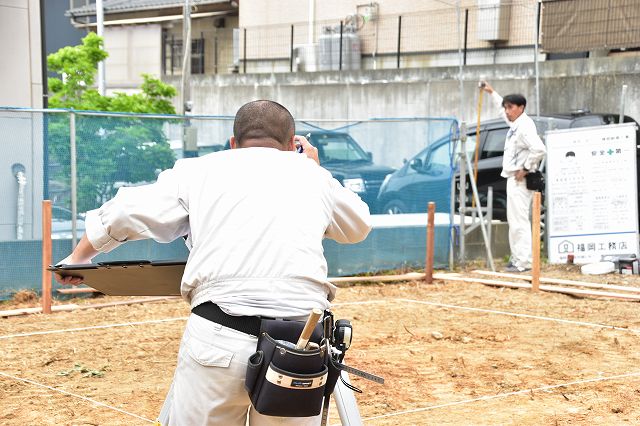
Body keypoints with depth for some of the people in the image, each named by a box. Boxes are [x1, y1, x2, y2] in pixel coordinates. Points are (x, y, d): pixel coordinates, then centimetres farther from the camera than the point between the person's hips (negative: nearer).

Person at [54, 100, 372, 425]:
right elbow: (360, 227, 36)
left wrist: (78, 258, 37)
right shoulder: (312, 174, 19)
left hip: (218, 338, -1)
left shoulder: (199, 170, 15)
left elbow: (120, 215, 19)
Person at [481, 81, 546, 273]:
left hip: (520, 180, -11)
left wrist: (526, 169, -21)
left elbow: (539, 149, -30)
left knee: (519, 221, -12)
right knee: (514, 220, 14)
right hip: (513, 179, 11)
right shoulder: (515, 123, 14)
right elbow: (503, 110, 38)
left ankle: (523, 262, -13)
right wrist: (492, 93, 44)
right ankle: (517, 258, 20)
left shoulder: (525, 126, -16)